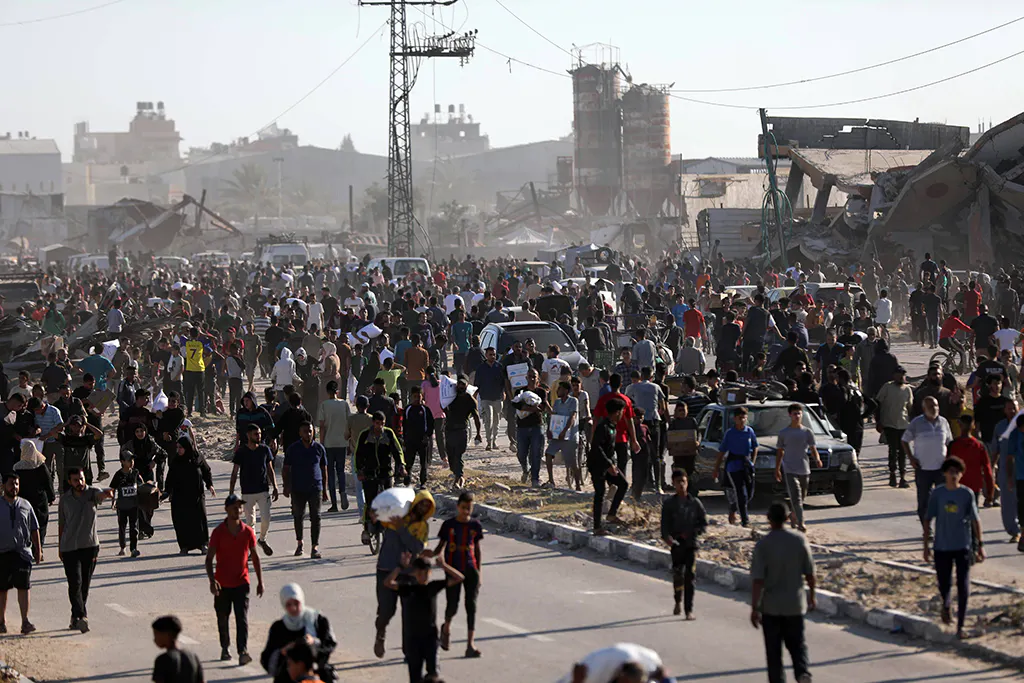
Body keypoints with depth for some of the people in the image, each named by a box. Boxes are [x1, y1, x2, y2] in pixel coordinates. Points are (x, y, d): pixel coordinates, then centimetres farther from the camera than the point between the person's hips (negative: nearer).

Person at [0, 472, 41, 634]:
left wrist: (38, 550, 10)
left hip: (23, 552, 1)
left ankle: (25, 621, -4)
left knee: (23, 587, -6)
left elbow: (34, 529, 13)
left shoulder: (26, 506, 8)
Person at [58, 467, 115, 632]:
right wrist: (60, 548, 13)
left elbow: (101, 495, -25)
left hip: (90, 546, 1)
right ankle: (81, 617, -21)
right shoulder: (65, 499, 4)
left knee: (85, 584, 8)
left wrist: (107, 493, -49)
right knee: (75, 582, -14)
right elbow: (61, 525, 12)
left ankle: (76, 617, 22)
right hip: (70, 547, -1)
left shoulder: (92, 493, 0)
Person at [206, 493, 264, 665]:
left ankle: (243, 651, -16)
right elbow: (209, 559, -8)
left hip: (241, 582, 0)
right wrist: (212, 581, -21)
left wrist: (260, 581, 8)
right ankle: (225, 648, 29)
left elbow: (255, 557, 9)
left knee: (242, 619, -10)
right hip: (222, 585, 0)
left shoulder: (248, 532, 0)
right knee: (222, 619, 12)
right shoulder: (218, 532, -7)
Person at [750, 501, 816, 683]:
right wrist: (811, 596, 16)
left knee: (774, 649, 10)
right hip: (795, 604, 2)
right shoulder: (800, 540, -5)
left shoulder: (763, 545, -13)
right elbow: (809, 573, 1)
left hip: (771, 606, -2)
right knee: (797, 643, 13)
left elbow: (758, 580, -16)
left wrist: (754, 608, -11)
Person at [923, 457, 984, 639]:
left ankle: (960, 627, 0)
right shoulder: (937, 494, -3)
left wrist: (980, 545, -1)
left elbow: (975, 520, 1)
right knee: (944, 585, 9)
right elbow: (927, 520, 3)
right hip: (942, 547, 1)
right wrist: (926, 545, 0)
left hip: (963, 547, -1)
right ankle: (945, 606, 43)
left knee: (963, 588, -6)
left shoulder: (967, 494, -4)